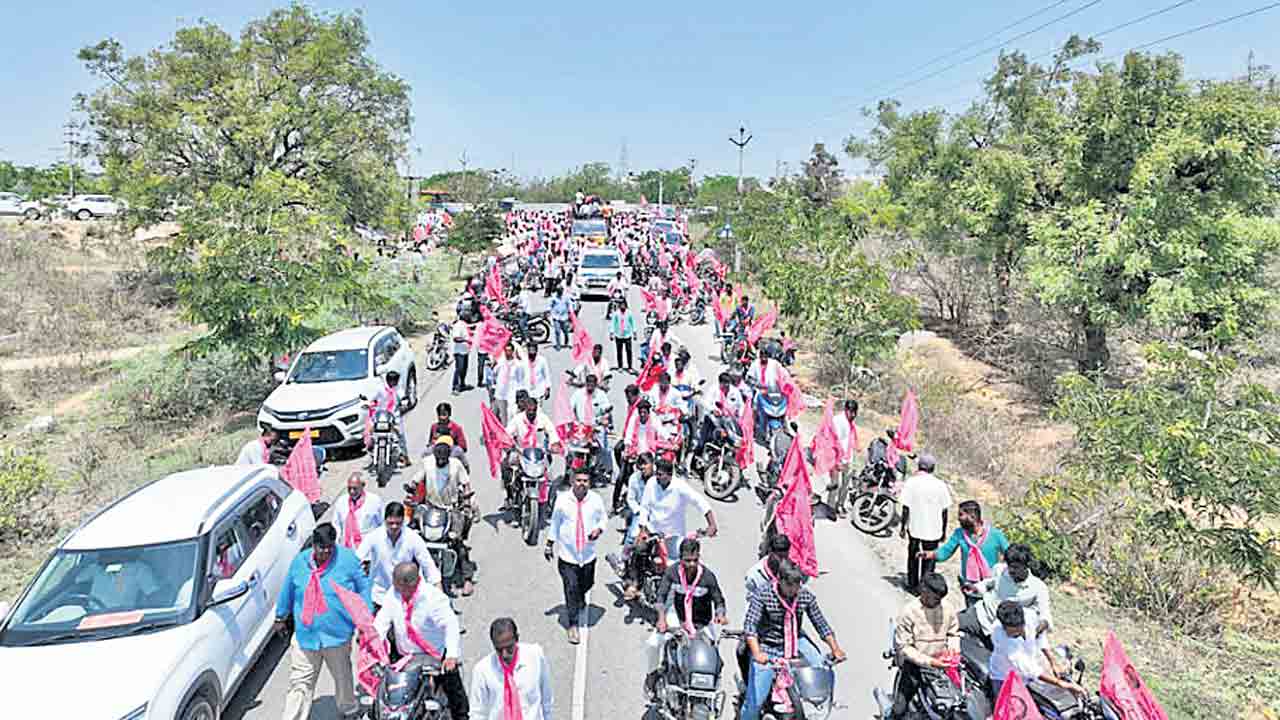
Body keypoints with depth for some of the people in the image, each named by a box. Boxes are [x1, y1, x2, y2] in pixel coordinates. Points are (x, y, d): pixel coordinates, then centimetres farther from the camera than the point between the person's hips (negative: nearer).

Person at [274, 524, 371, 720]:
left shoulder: (347, 559, -9)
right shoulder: (299, 561, -1)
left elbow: (363, 588, -2)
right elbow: (288, 590, 14)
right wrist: (280, 617, 22)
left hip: (338, 634, -1)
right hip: (305, 635, 1)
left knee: (342, 677, 18)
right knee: (300, 684, -2)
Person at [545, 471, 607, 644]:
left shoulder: (596, 500, -7)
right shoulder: (562, 499, -9)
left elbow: (604, 518, 7)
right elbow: (555, 523, 3)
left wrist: (598, 529, -13)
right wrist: (549, 544, 8)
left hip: (588, 554, 2)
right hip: (567, 554, -2)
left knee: (587, 584, 19)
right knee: (571, 589, -4)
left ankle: (580, 597, 55)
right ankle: (572, 625, 10)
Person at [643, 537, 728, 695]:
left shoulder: (708, 576, -20)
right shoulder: (672, 571, -17)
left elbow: (719, 600, -11)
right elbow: (661, 595, -18)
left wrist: (720, 615, -32)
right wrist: (662, 617, -33)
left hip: (702, 623, -1)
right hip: (678, 616, 1)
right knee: (652, 644, -12)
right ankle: (653, 672, 19)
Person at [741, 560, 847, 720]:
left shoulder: (806, 596, -7)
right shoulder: (762, 596, -19)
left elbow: (821, 624, 0)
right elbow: (750, 625, -26)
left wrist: (835, 649, -11)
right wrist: (757, 653, -40)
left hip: (796, 642, 4)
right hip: (768, 648, -4)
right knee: (755, 701, -12)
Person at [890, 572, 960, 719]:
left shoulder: (947, 609, -5)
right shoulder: (909, 612, -18)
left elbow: (953, 632, 13)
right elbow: (903, 647, -17)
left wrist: (953, 649, -7)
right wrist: (929, 661, -23)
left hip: (940, 664, 4)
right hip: (914, 666, -4)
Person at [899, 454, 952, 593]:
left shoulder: (911, 482, -10)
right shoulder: (940, 485, -7)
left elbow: (906, 508, -9)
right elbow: (944, 511, -2)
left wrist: (903, 527, 1)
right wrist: (944, 531, 9)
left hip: (914, 528, 1)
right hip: (933, 530, 0)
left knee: (913, 556, 19)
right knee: (929, 559, 12)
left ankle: (913, 585, 28)